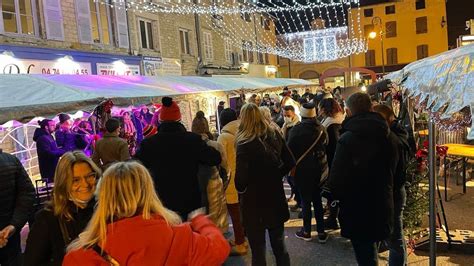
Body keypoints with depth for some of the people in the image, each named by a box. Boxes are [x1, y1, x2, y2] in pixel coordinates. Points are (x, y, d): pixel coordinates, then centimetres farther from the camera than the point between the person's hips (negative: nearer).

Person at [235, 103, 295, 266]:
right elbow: (290, 162, 7)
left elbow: (240, 179, -23)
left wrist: (241, 190, -4)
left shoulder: (245, 144, -19)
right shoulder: (275, 136, -1)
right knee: (279, 247, 21)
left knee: (258, 252, 10)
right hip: (276, 199, 5)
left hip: (254, 204, -5)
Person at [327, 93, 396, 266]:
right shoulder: (386, 135, 2)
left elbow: (337, 178, -19)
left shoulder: (347, 139, -19)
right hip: (382, 208, 6)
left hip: (358, 212, -6)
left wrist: (335, 195, 0)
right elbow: (392, 169, 12)